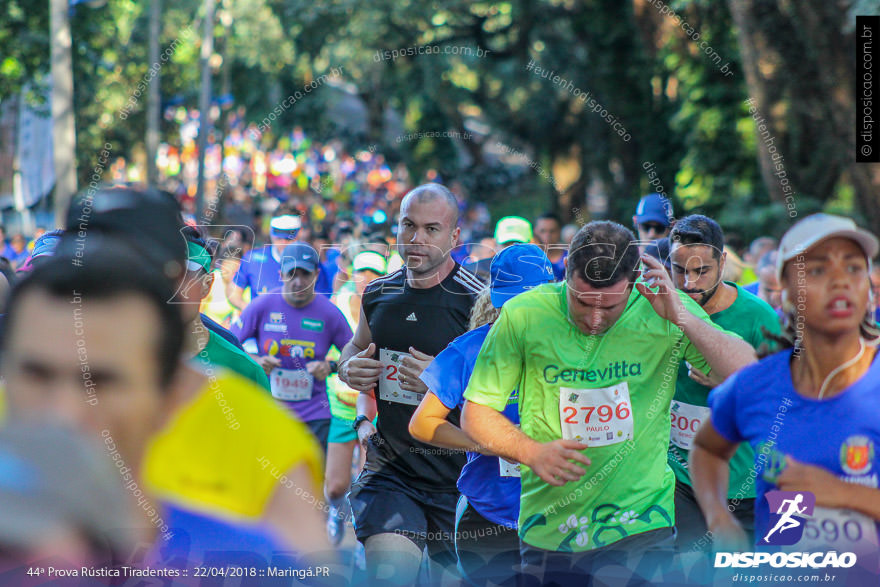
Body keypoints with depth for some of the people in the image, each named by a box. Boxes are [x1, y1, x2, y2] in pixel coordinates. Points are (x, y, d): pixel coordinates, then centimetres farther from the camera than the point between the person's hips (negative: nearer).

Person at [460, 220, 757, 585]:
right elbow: (475, 413, 1)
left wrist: (684, 320, -24)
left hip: (639, 528, -1)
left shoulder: (662, 310, -7)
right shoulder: (524, 315, -7)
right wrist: (532, 453, -16)